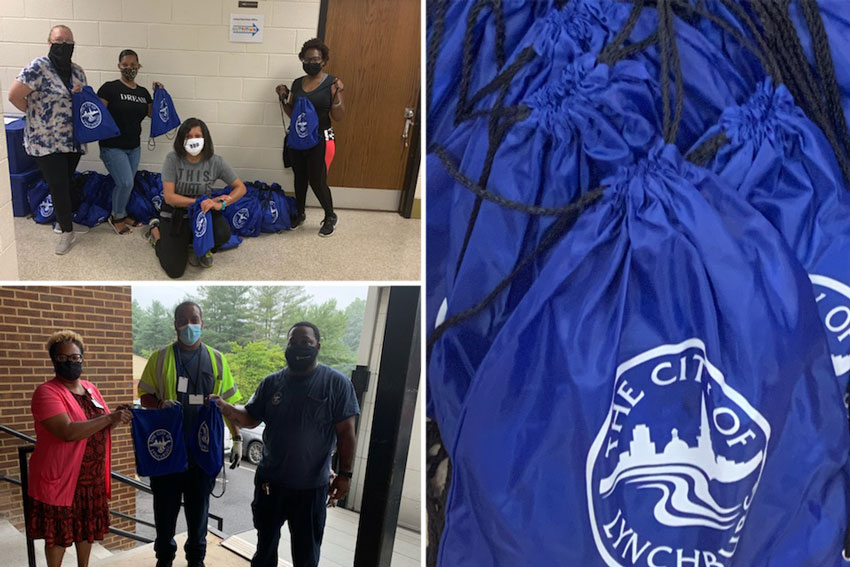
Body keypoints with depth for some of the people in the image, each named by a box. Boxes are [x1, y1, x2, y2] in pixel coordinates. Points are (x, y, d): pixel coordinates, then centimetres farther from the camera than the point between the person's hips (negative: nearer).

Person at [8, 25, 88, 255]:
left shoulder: (77, 71, 8)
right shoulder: (38, 67, -14)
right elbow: (14, 95, -17)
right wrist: (37, 115, -4)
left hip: (73, 140, 6)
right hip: (47, 142, -5)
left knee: (67, 184, 16)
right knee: (59, 188, -1)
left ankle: (64, 220, 32)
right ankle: (67, 232, 10)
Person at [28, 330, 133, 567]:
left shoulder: (90, 388, 8)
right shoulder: (46, 392, -16)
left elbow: (100, 427, 17)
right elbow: (68, 432, -28)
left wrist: (117, 417, -4)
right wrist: (110, 418, -25)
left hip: (92, 475, 7)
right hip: (59, 476, -7)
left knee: (87, 527, 17)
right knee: (58, 532, 5)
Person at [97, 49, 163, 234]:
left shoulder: (143, 92, 8)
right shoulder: (110, 88, -10)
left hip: (134, 147, 6)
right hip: (113, 146, -6)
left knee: (126, 184, 12)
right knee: (126, 183, -12)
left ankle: (121, 214, 31)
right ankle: (116, 217, 10)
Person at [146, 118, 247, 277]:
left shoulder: (215, 162, -13)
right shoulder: (173, 159, -17)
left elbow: (240, 188, -7)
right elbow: (169, 197, -18)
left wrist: (220, 204, -24)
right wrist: (201, 201, -23)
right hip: (175, 215, -1)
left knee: (223, 234, -34)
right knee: (175, 271, -10)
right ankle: (156, 232, 22)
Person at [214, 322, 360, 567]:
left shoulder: (336, 383, -10)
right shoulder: (271, 382, 1)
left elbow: (345, 432, -9)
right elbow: (250, 418, 2)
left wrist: (344, 474, -12)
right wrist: (226, 408, -18)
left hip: (312, 486, -3)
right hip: (269, 482, 3)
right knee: (265, 543, 22)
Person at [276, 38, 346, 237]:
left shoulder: (331, 83, -9)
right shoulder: (297, 83, 5)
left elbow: (338, 117, -11)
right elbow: (292, 114, 13)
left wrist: (338, 94, -23)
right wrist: (283, 98, -3)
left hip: (320, 140, -5)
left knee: (317, 182, -2)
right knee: (300, 178, 16)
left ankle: (330, 217, 20)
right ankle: (300, 213, 35)